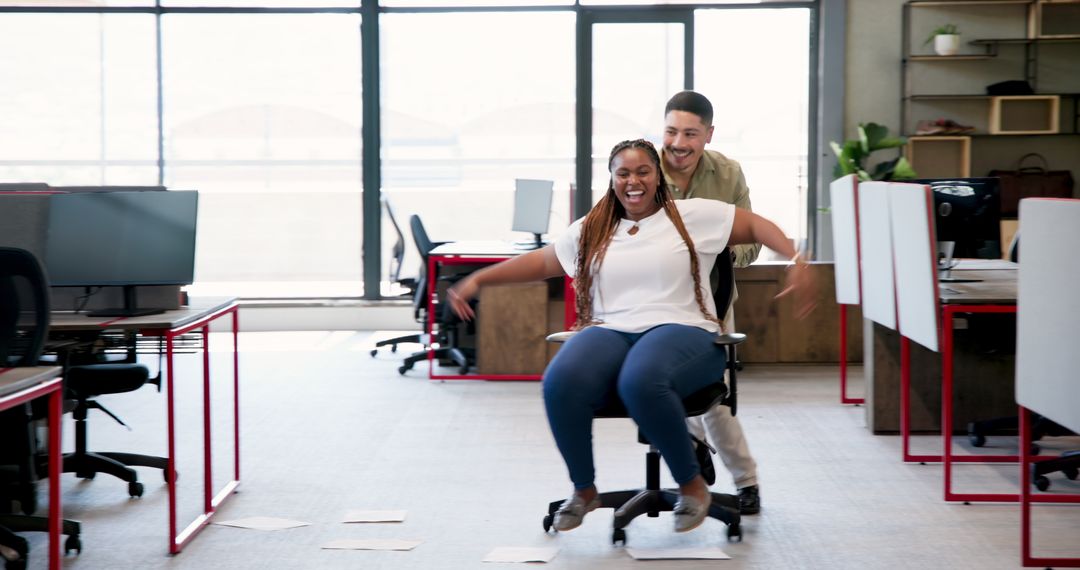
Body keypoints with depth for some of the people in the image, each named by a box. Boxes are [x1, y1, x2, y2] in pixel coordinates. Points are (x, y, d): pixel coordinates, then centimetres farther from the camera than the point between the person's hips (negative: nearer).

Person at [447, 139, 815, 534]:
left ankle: (692, 484, -16)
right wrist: (477, 280, 19)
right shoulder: (591, 230, 21)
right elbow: (540, 262, 26)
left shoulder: (691, 215, 11)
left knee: (640, 381, -40)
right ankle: (584, 489, -6)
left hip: (680, 330, -3)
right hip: (610, 332, 3)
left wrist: (796, 261, -9)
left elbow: (758, 225, 8)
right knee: (561, 383, -32)